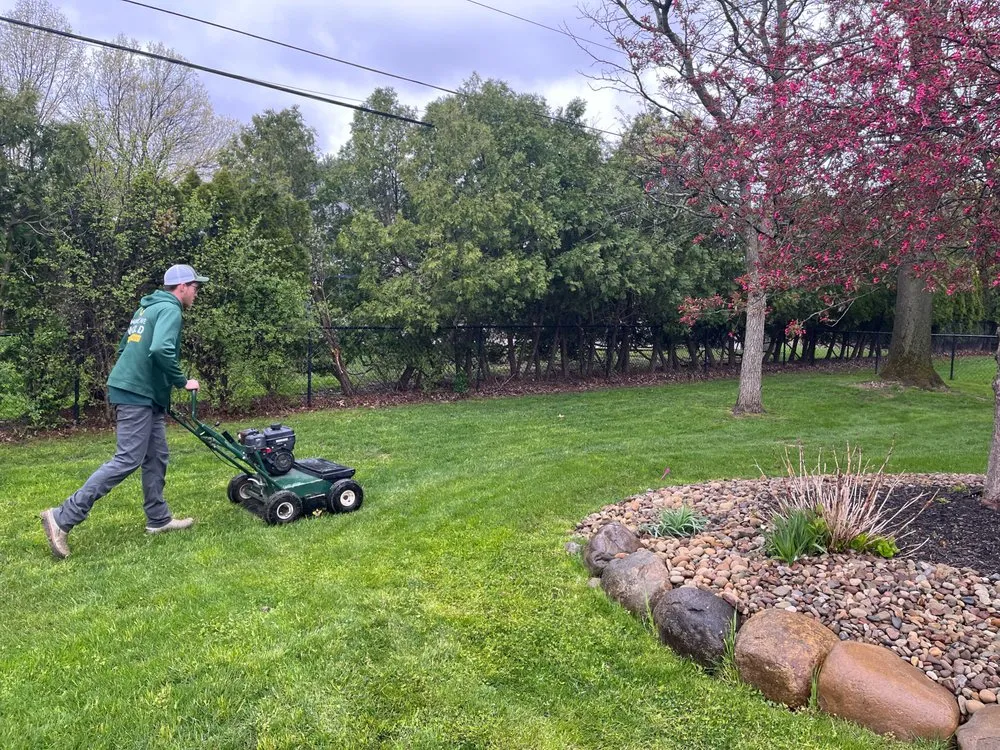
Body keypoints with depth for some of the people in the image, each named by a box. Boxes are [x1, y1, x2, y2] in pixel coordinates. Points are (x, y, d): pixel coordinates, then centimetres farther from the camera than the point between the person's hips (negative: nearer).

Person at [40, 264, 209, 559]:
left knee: (157, 457, 13)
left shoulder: (147, 307, 19)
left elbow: (124, 348, 25)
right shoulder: (170, 309, -11)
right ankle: (63, 517, -8)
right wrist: (182, 381, -14)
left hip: (141, 394, 10)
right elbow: (161, 349, -28)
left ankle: (158, 519, 19)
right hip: (138, 395, -10)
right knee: (127, 460, -10)